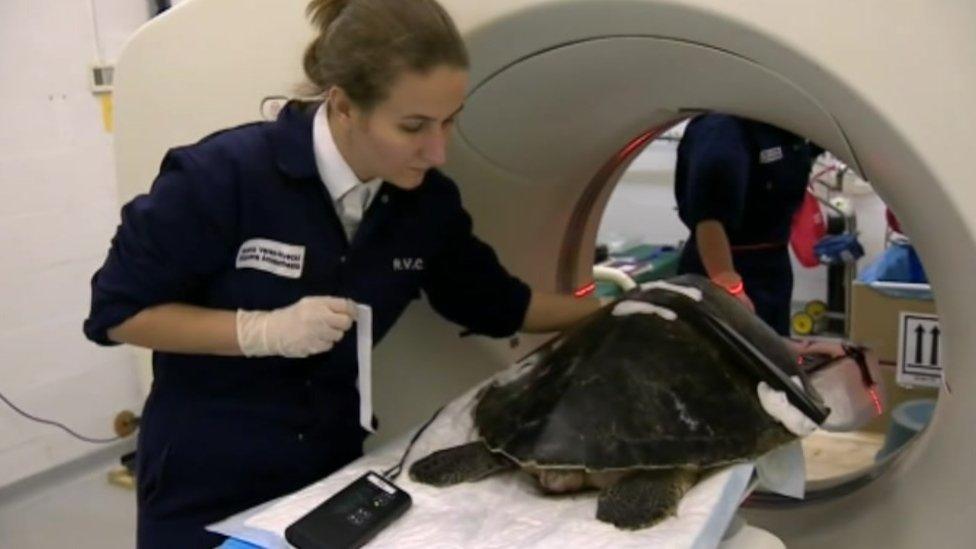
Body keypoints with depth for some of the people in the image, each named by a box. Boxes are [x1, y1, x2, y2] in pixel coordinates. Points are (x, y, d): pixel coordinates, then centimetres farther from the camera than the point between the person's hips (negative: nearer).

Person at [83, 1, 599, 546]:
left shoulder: (428, 201, -8)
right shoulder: (222, 175, -22)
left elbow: (494, 303, 8)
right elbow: (116, 311, -15)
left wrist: (608, 314, 3)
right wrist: (263, 331, -26)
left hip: (333, 467, 4)